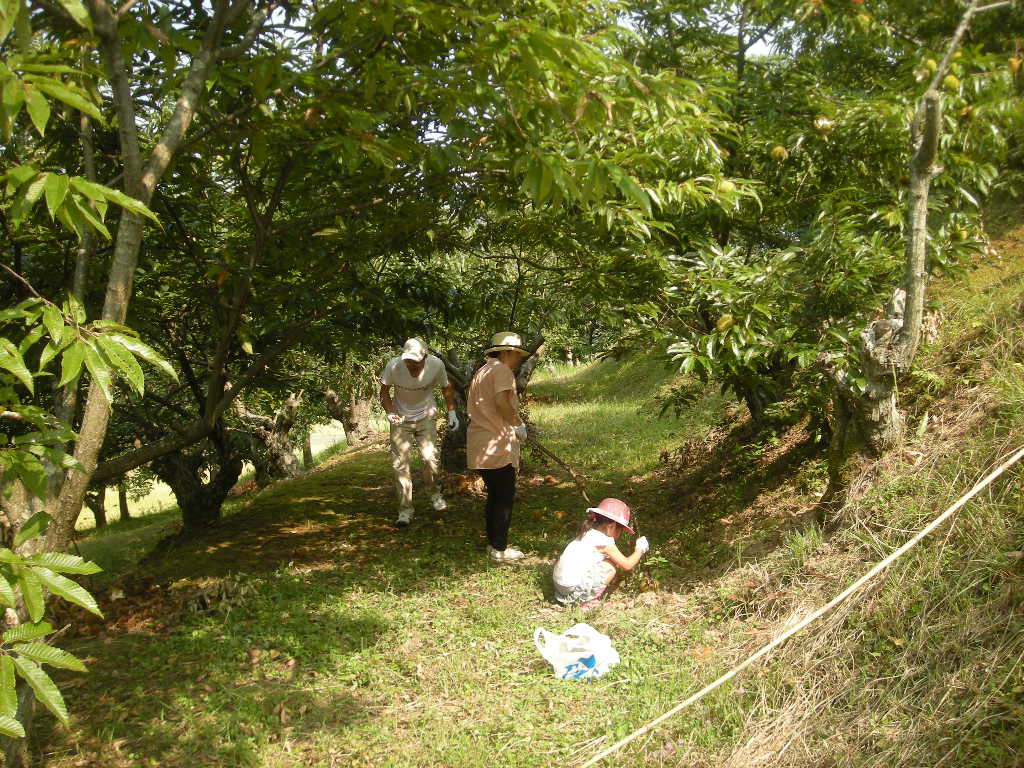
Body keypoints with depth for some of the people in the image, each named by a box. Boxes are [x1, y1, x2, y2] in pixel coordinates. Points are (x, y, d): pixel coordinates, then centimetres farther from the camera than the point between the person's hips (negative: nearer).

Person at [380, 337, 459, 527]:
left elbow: (446, 387, 1)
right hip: (400, 419, 0)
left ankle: (433, 493, 22)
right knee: (400, 463, -6)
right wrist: (390, 412, -22)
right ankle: (405, 509, 3)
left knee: (430, 457, -8)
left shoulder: (436, 364, -20)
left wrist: (452, 412, -4)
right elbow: (384, 391, -7)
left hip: (426, 418, 0)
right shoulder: (393, 365, -23)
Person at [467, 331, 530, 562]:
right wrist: (518, 423, -11)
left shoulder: (481, 372, 19)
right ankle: (500, 549, 5)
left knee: (494, 495, 18)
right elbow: (502, 401, -26)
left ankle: (493, 543, 26)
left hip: (479, 446, 9)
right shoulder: (502, 370, -10)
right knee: (505, 497, -1)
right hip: (497, 445, -9)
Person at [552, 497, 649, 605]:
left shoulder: (587, 533, 16)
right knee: (612, 566, -2)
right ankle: (587, 600, 0)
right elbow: (627, 565, -1)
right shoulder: (605, 542, -9)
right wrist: (639, 550, 14)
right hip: (574, 587, -8)